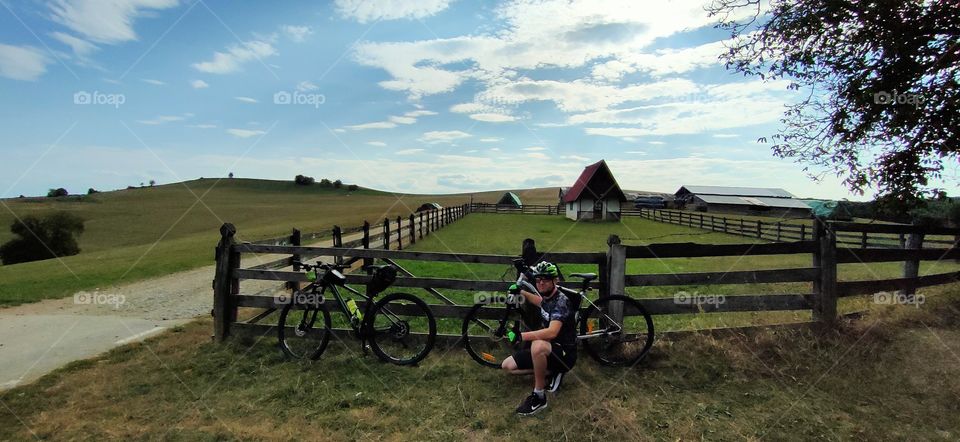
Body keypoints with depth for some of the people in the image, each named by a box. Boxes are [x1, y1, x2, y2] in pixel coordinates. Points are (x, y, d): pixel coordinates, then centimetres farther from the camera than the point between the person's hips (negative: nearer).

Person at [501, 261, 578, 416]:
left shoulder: (560, 301, -22)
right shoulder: (547, 298, 4)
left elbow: (552, 332, -38)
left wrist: (522, 336, -42)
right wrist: (522, 292, 30)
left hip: (565, 353, -9)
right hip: (549, 350, 9)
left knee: (538, 346, -41)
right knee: (507, 366, 1)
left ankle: (539, 397, -20)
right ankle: (552, 372, 12)